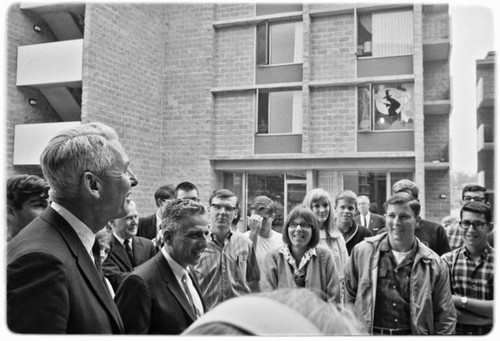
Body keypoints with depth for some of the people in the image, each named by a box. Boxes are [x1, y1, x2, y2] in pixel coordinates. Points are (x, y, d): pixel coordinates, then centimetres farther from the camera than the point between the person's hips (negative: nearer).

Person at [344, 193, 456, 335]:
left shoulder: (434, 264, -4)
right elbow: (348, 296, 3)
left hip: (414, 334, 1)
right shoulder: (361, 251, -6)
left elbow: (445, 318, 2)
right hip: (368, 333, 0)